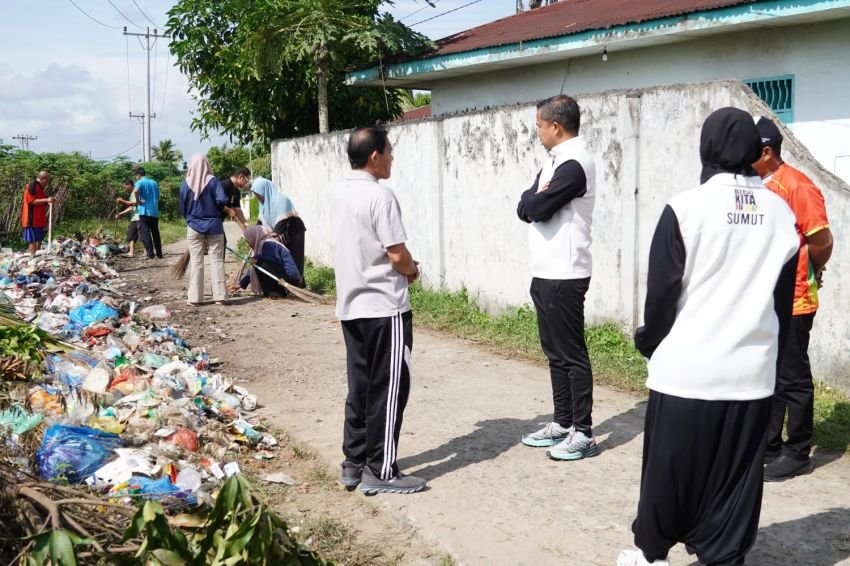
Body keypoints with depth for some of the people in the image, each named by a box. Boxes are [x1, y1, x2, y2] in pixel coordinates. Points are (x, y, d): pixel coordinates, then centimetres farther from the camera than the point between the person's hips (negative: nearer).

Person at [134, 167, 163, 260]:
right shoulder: (154, 183, 14)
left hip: (145, 211, -6)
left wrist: (138, 201, -13)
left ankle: (150, 254, -8)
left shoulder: (140, 182, -4)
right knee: (155, 233, 12)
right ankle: (159, 253, 13)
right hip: (155, 211, 6)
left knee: (145, 233, -3)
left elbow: (136, 191, -26)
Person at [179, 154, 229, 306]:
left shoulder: (185, 183, -2)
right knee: (217, 260, 3)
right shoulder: (212, 181, -7)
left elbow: (182, 208, 4)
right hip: (214, 225, -1)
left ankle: (195, 298, 4)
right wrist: (217, 210, 4)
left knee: (196, 262, 4)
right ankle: (219, 296, 2)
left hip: (194, 227, 1)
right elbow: (222, 200, -17)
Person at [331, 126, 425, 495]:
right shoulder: (380, 195, -16)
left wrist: (401, 267, 12)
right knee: (388, 389, 0)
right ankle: (380, 471, 5)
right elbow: (397, 255, -18)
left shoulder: (339, 195, 10)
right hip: (384, 307, -8)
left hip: (351, 305, 8)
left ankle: (354, 464, 20)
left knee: (360, 387, 14)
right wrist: (412, 270, 3)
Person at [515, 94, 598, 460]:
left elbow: (536, 207, -21)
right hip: (546, 274, 10)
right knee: (555, 352, 15)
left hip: (563, 276, -10)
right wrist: (537, 200, -9)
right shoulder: (556, 161, 16)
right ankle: (562, 423, 25)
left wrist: (535, 200, -1)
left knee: (572, 354, -4)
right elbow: (524, 208, 11)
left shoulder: (574, 164, -16)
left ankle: (583, 433, 4)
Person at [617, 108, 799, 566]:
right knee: (734, 478, 10)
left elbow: (661, 292, -8)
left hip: (686, 369, -3)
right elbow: (783, 299, 9)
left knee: (670, 471, 11)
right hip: (752, 372, 4)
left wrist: (649, 343, 9)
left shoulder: (686, 208, -11)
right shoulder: (781, 214, 3)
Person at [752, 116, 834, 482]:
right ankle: (767, 447, 27)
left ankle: (797, 454, 16)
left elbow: (822, 242, -15)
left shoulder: (797, 186, -15)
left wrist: (810, 274, 1)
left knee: (792, 379, 4)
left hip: (791, 302, -8)